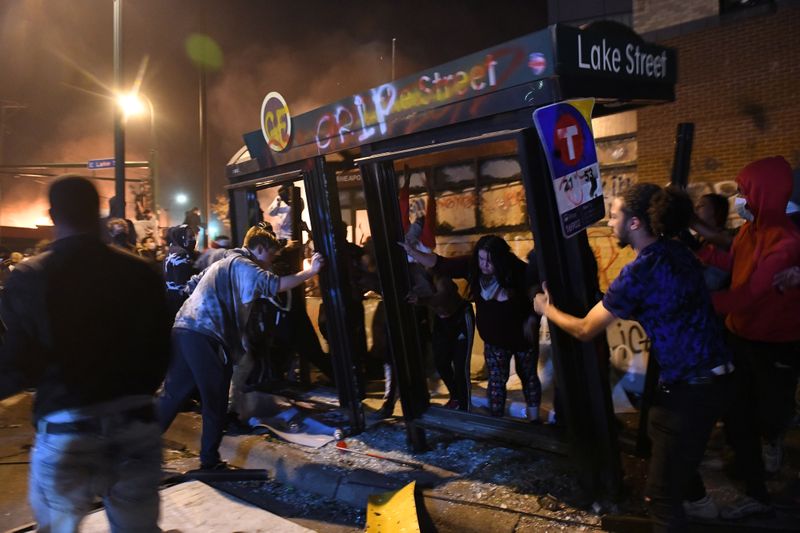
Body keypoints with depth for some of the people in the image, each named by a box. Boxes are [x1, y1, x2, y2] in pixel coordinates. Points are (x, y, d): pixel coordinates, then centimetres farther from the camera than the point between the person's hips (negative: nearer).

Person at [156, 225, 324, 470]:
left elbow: (193, 284, 30)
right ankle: (210, 461, 13)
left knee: (173, 394, 14)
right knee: (215, 401, 3)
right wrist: (310, 272, -14)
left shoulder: (224, 262, 26)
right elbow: (275, 284, -19)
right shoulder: (243, 264, -4)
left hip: (183, 328, 9)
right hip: (204, 335, -9)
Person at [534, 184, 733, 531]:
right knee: (660, 432, 34)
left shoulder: (638, 273, -22)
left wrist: (546, 309, 4)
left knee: (661, 490, 1)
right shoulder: (676, 251, 3)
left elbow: (585, 330, -11)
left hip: (689, 387, -10)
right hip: (712, 372, 10)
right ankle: (696, 499, 57)